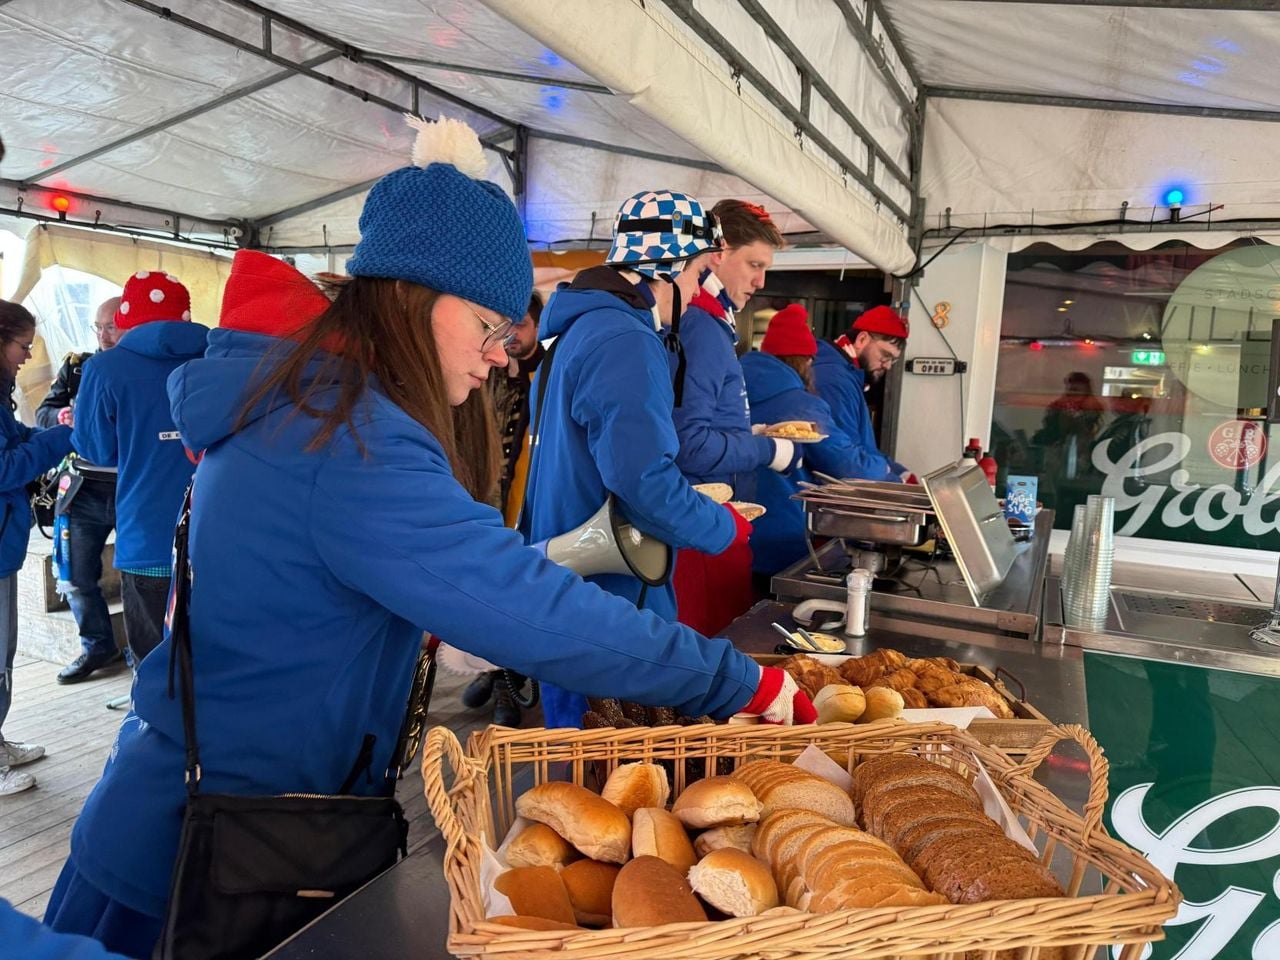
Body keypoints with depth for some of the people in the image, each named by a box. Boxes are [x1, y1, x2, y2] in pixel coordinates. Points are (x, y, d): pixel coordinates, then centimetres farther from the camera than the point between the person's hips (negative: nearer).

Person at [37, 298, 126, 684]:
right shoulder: (76, 366, 8)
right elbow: (43, 412, 7)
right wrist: (63, 416, -15)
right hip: (86, 491, 5)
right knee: (78, 575, 11)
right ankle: (98, 647, 28)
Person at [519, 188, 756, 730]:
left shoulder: (581, 328, 12)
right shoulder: (625, 343, -21)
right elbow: (645, 485, -29)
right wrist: (725, 528, -11)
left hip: (565, 578, 10)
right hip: (607, 599, -10)